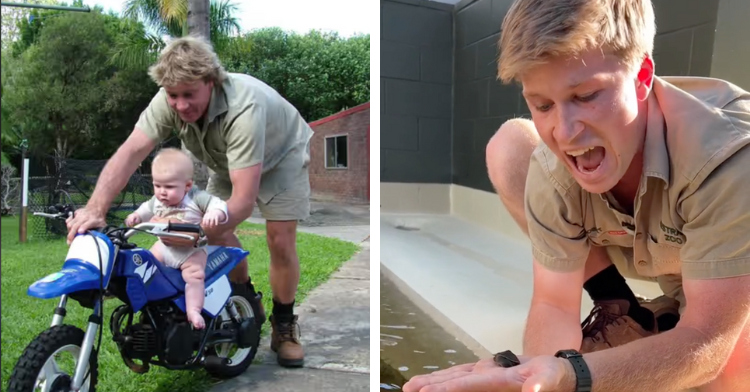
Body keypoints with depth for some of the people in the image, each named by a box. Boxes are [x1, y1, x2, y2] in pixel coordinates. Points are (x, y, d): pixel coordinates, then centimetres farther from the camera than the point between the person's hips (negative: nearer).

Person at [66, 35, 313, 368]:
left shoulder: (243, 109, -44)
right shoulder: (168, 101, -27)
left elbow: (243, 199, -46)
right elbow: (129, 153, -34)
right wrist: (95, 208, -47)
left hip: (280, 155, -5)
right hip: (227, 161, 6)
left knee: (280, 240, -15)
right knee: (219, 233, -4)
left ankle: (284, 324, 7)